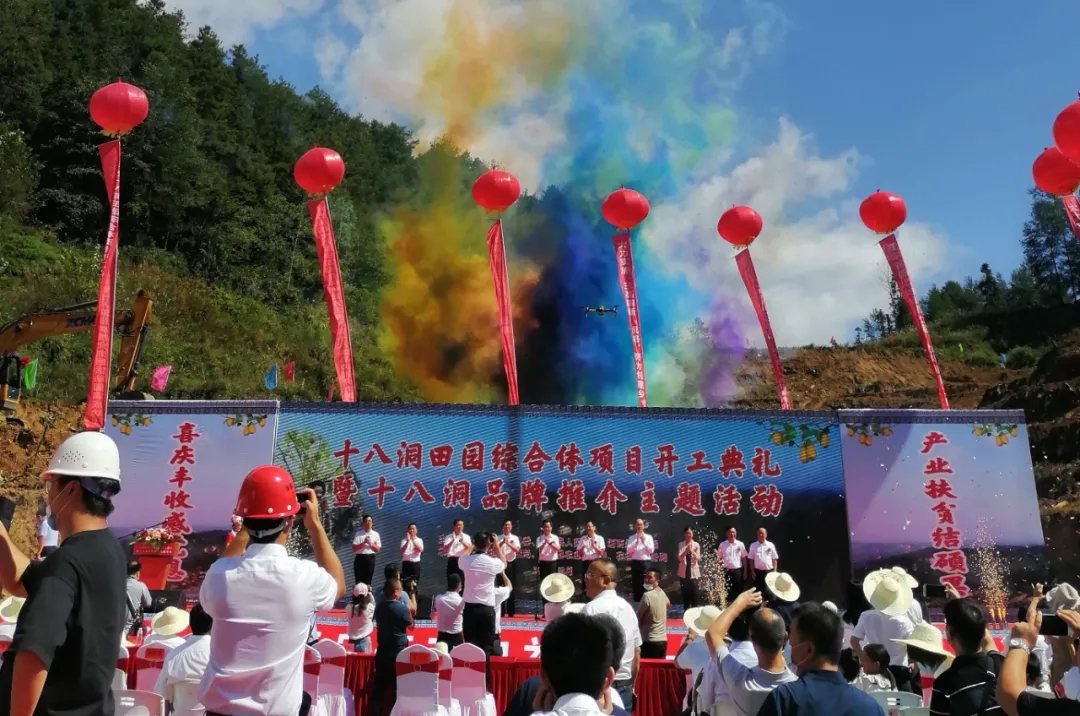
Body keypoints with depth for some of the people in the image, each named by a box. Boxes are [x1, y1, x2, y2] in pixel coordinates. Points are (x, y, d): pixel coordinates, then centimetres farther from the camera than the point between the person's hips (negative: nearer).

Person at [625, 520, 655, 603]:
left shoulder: (649, 537, 6)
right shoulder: (632, 537, 7)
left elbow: (651, 550, -3)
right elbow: (628, 551, -4)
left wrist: (644, 542, -13)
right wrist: (636, 542, -15)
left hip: (646, 563, 0)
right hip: (635, 563, 1)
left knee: (646, 584, 2)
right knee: (636, 584, 3)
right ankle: (637, 602, 10)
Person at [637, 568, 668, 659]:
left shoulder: (647, 596, -17)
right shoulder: (662, 593, 8)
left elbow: (638, 618, -9)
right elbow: (668, 604, 33)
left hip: (649, 641, -8)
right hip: (662, 640, 8)